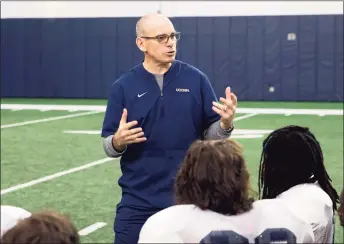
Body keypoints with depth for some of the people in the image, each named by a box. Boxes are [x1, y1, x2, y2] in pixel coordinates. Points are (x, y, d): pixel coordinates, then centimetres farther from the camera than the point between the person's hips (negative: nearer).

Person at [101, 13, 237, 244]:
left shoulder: (196, 79, 1)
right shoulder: (123, 86, 0)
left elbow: (210, 135, 4)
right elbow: (109, 145, 2)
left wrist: (225, 124, -17)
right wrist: (118, 142, -20)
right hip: (139, 201, 0)